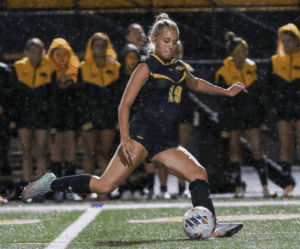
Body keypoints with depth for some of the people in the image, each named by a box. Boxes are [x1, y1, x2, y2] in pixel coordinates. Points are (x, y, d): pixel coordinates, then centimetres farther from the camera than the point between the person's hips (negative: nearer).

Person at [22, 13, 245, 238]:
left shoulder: (180, 69, 19)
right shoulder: (146, 68, -1)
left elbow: (196, 84, 44)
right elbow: (124, 105, -7)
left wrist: (226, 91, 44)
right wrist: (125, 138, -20)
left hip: (167, 142, 7)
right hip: (142, 134, -7)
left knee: (199, 173, -11)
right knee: (105, 185, -17)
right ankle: (52, 183, -5)